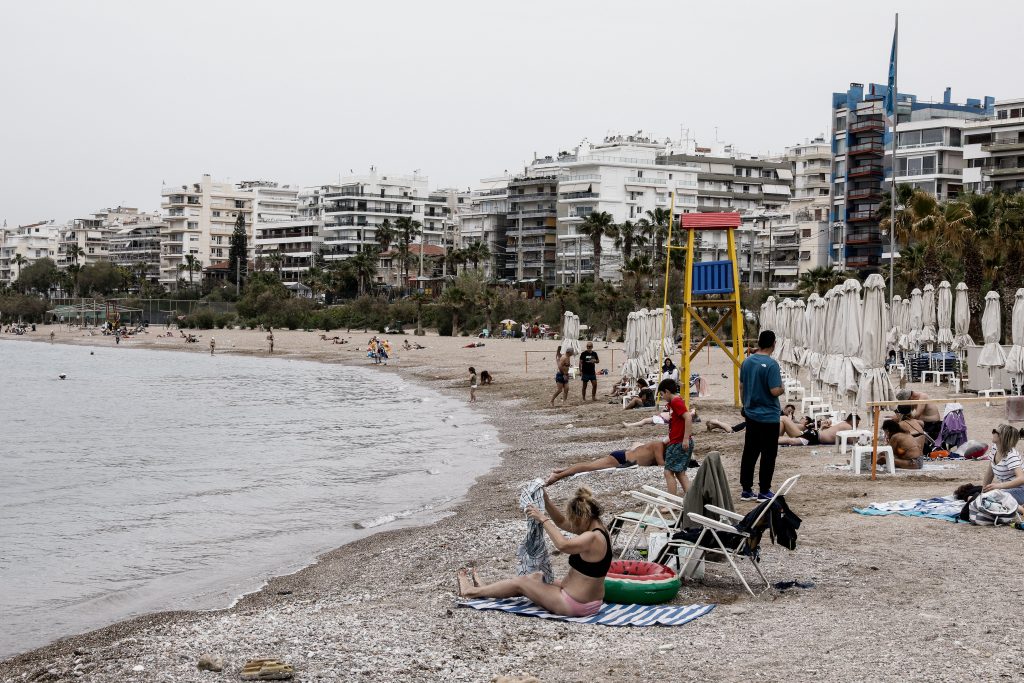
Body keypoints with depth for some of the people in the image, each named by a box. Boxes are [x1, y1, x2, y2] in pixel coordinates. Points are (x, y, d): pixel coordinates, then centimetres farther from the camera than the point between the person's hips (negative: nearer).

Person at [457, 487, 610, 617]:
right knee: (536, 577, 25)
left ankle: (472, 592, 27)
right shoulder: (594, 528, 5)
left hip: (576, 606, -9)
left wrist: (543, 519, -29)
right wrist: (545, 500, 1)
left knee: (521, 582, 9)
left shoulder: (593, 538, -25)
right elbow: (561, 522, 14)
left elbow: (563, 545, -39)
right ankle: (486, 588, 41)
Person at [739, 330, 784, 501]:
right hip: (769, 416, -7)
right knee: (768, 455, 2)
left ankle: (746, 490, 14)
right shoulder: (771, 365, -18)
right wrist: (783, 388, 0)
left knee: (749, 452, 11)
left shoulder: (747, 362, 4)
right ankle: (764, 491, 5)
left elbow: (741, 386, 12)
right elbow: (775, 391, -22)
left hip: (751, 415, 7)